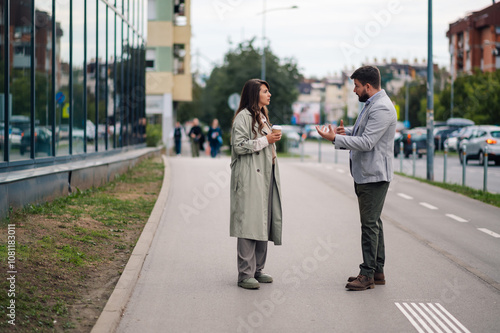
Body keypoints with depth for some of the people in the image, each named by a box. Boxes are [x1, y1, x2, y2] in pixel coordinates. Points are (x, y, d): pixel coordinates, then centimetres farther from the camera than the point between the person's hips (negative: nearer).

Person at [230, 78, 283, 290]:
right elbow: (239, 146, -17)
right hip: (249, 179, -9)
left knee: (263, 222, 8)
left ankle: (257, 270, 15)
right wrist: (265, 140, -16)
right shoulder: (243, 117, -8)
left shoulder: (262, 117, 21)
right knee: (249, 223, -10)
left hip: (265, 176, 9)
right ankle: (245, 274, -9)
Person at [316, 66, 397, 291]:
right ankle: (377, 272, 22)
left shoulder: (382, 108, -19)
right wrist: (347, 132, 7)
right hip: (366, 174, 11)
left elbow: (367, 142, -25)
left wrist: (335, 139, -21)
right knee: (373, 222, 14)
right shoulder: (371, 104, 16)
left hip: (374, 175, -11)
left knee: (370, 224, -7)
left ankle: (367, 274, -3)